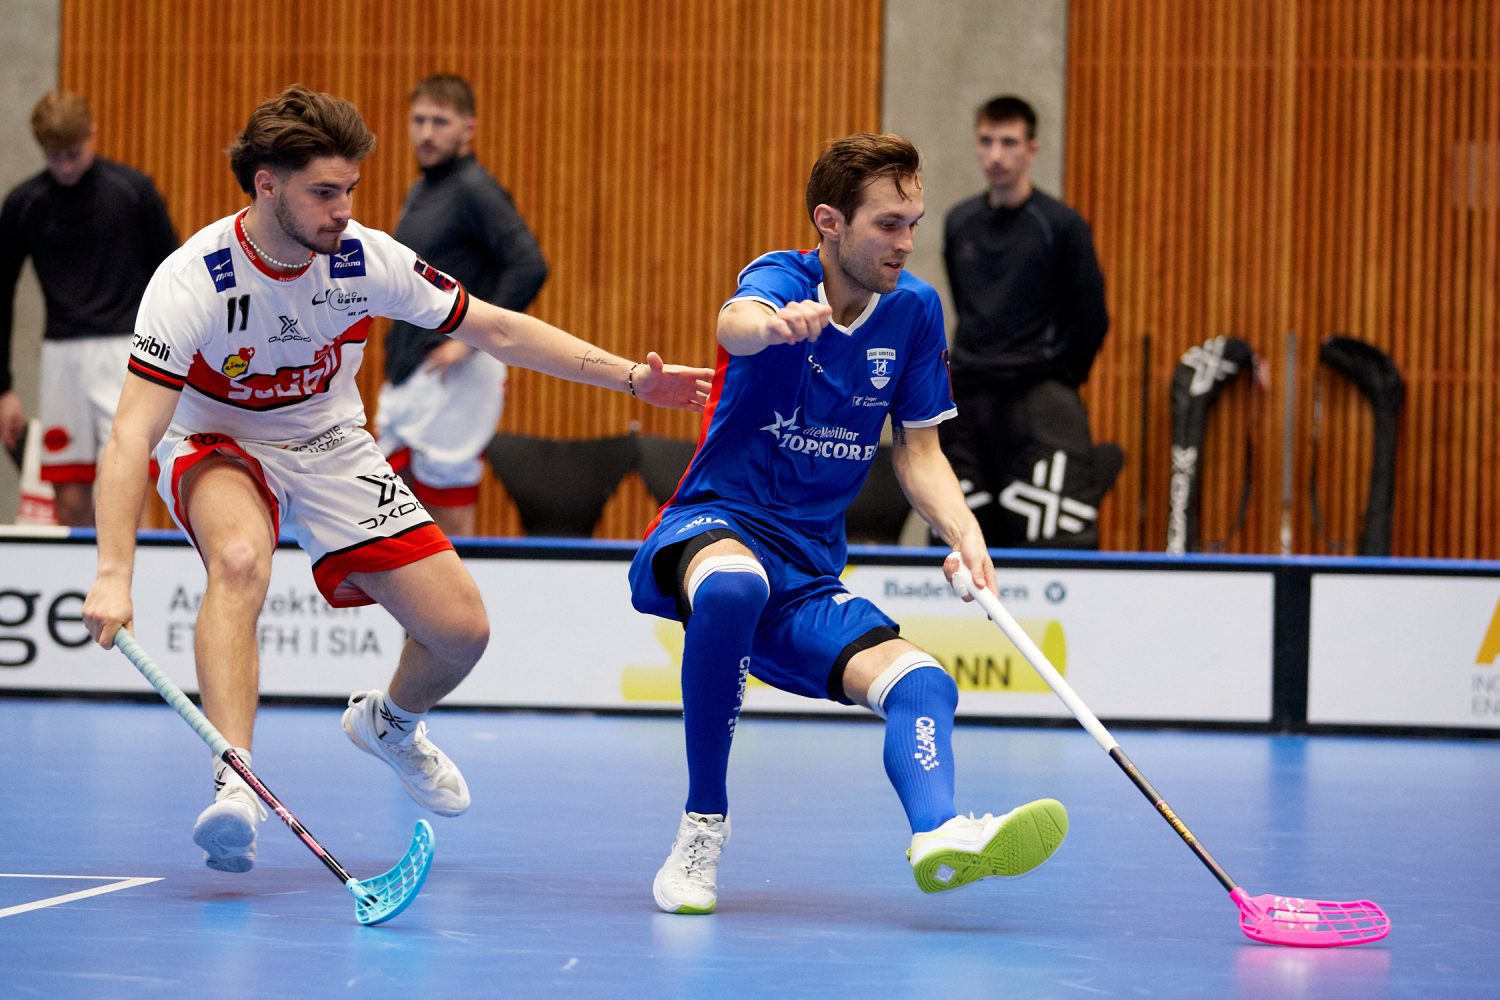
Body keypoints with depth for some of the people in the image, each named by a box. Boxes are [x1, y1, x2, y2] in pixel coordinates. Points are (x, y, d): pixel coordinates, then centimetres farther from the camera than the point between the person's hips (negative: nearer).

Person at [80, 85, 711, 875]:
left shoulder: (367, 258, -18)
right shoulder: (193, 282, -29)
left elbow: (496, 330, -4)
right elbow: (131, 435, -34)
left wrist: (628, 376, -12)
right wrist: (113, 574, -46)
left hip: (331, 447, 4)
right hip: (217, 446, -4)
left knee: (460, 630, -4)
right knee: (240, 559, -40)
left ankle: (390, 723, 31)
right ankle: (233, 785, -42)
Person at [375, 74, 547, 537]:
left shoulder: (474, 190, -10)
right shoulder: (420, 192, 17)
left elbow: (529, 267, -21)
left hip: (454, 378, -9)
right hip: (407, 376, 9)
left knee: (451, 526, -6)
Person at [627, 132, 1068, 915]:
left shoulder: (914, 311, 5)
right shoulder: (782, 276, -9)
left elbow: (918, 451, 12)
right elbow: (734, 323, -35)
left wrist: (965, 536, -8)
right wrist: (776, 323, -60)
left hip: (809, 577, 6)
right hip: (713, 527, -5)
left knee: (923, 685, -20)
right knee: (732, 584, -40)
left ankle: (937, 832, -49)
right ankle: (702, 825, -29)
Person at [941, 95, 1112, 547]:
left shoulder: (1061, 225, -6)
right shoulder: (959, 222, 11)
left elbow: (1092, 318, -2)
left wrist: (1061, 383, 5)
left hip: (1038, 396, -5)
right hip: (967, 399, 5)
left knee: (1052, 538, -18)